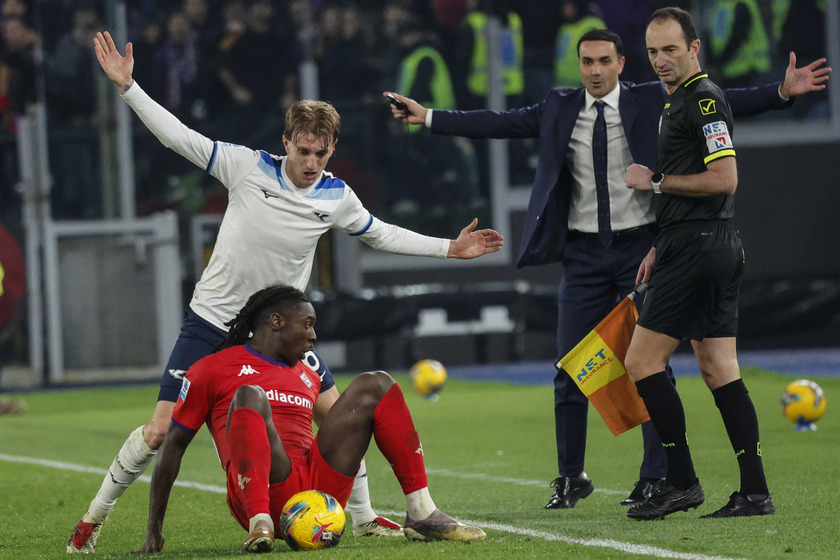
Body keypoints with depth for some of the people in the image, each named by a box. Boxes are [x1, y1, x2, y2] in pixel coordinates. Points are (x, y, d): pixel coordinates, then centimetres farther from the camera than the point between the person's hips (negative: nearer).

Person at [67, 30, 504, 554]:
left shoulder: (337, 196, -2)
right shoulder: (248, 166, -12)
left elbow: (378, 233, 16)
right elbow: (179, 136, -11)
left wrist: (449, 248, 14)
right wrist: (127, 85, -17)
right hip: (212, 320, -3)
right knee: (160, 431, -10)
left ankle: (364, 517, 15)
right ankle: (95, 516, 6)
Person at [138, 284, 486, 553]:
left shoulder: (308, 376, 28)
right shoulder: (213, 370, 11)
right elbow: (173, 446, 11)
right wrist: (154, 528, 7)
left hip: (317, 491, 5)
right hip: (262, 495, -5)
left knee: (376, 385, 3)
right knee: (250, 395, -29)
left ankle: (421, 514, -8)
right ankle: (260, 525, -44)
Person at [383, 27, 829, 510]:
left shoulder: (651, 102, -1)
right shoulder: (559, 110, 6)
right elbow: (498, 123, 9)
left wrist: (782, 92, -17)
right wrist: (429, 117, 7)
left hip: (641, 248, -2)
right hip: (584, 253, 2)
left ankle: (657, 476, 4)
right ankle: (571, 478, 15)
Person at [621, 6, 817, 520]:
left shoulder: (704, 99, -12)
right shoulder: (679, 101, 20)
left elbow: (723, 179, -20)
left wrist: (655, 182, -11)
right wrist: (662, 247, 22)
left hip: (700, 248, -10)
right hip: (718, 248, 10)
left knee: (642, 361, -7)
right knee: (719, 370, 7)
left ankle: (682, 482, -5)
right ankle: (755, 492, 5)